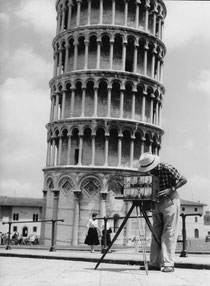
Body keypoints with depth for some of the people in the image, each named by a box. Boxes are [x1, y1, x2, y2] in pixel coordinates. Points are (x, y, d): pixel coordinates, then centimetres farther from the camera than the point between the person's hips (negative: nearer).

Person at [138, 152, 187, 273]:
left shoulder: (167, 168, -15)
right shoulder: (149, 172, 4)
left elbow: (184, 180, -13)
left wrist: (170, 190, -23)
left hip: (170, 201, -7)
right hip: (157, 203, 7)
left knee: (169, 233, -8)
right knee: (156, 233, 6)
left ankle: (168, 264, -6)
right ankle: (154, 263, 9)